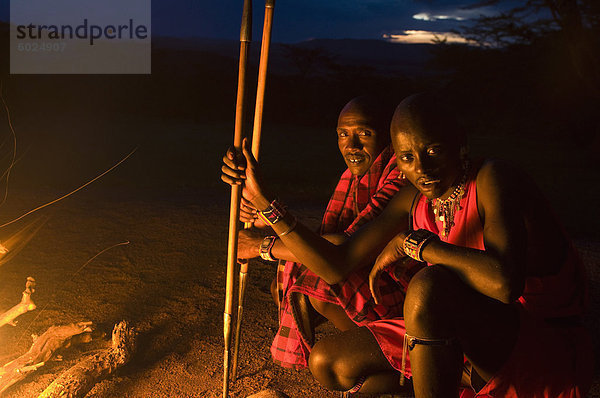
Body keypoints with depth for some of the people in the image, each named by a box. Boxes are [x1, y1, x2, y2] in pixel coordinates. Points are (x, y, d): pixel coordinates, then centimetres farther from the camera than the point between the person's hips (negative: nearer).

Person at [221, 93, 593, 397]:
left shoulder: (493, 179, -20)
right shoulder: (412, 203, 0)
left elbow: (504, 282, -38)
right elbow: (336, 266, -2)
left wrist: (414, 243, -24)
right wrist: (264, 199, -5)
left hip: (550, 354, -7)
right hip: (471, 344, 7)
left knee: (430, 285, -35)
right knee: (328, 362, 2)